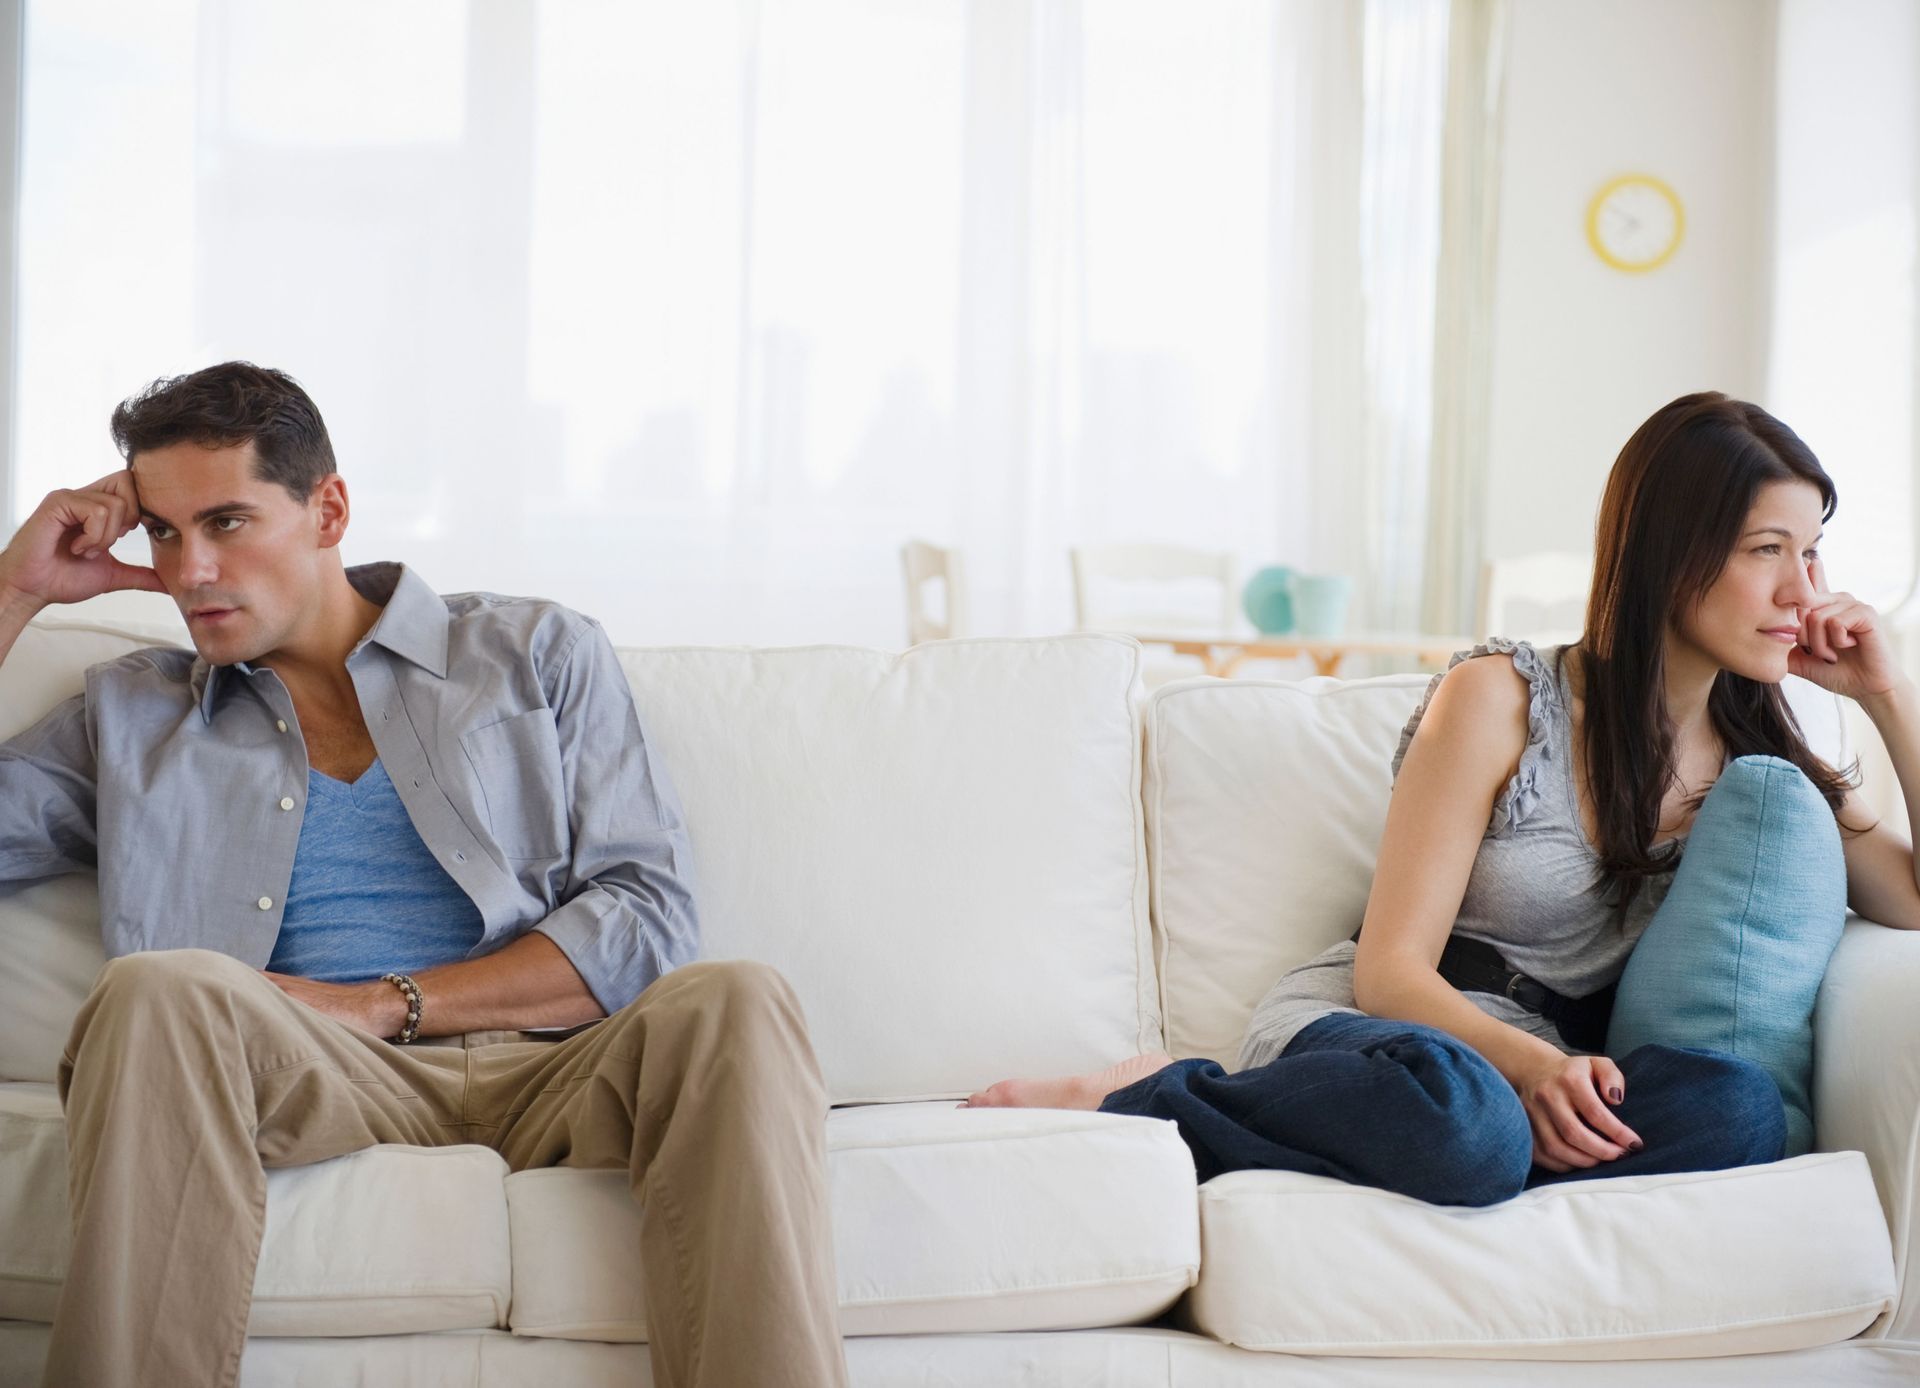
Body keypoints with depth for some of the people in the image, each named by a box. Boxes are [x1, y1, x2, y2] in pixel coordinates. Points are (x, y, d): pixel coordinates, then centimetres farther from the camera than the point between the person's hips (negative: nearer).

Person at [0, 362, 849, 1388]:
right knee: (159, 988, -33)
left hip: (553, 1071, 0)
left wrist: (381, 1004, -6)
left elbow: (648, 917, 6)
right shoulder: (130, 716, 24)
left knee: (731, 1004, -33)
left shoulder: (536, 653, 17)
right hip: (316, 1086, 1)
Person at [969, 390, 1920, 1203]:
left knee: (1741, 1111, -33)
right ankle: (1134, 1101, -20)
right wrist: (1531, 1063, -27)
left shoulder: (1759, 760, 15)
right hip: (1357, 1027, -5)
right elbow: (1389, 970, -7)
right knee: (1465, 1121, -44)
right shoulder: (1501, 699, -2)